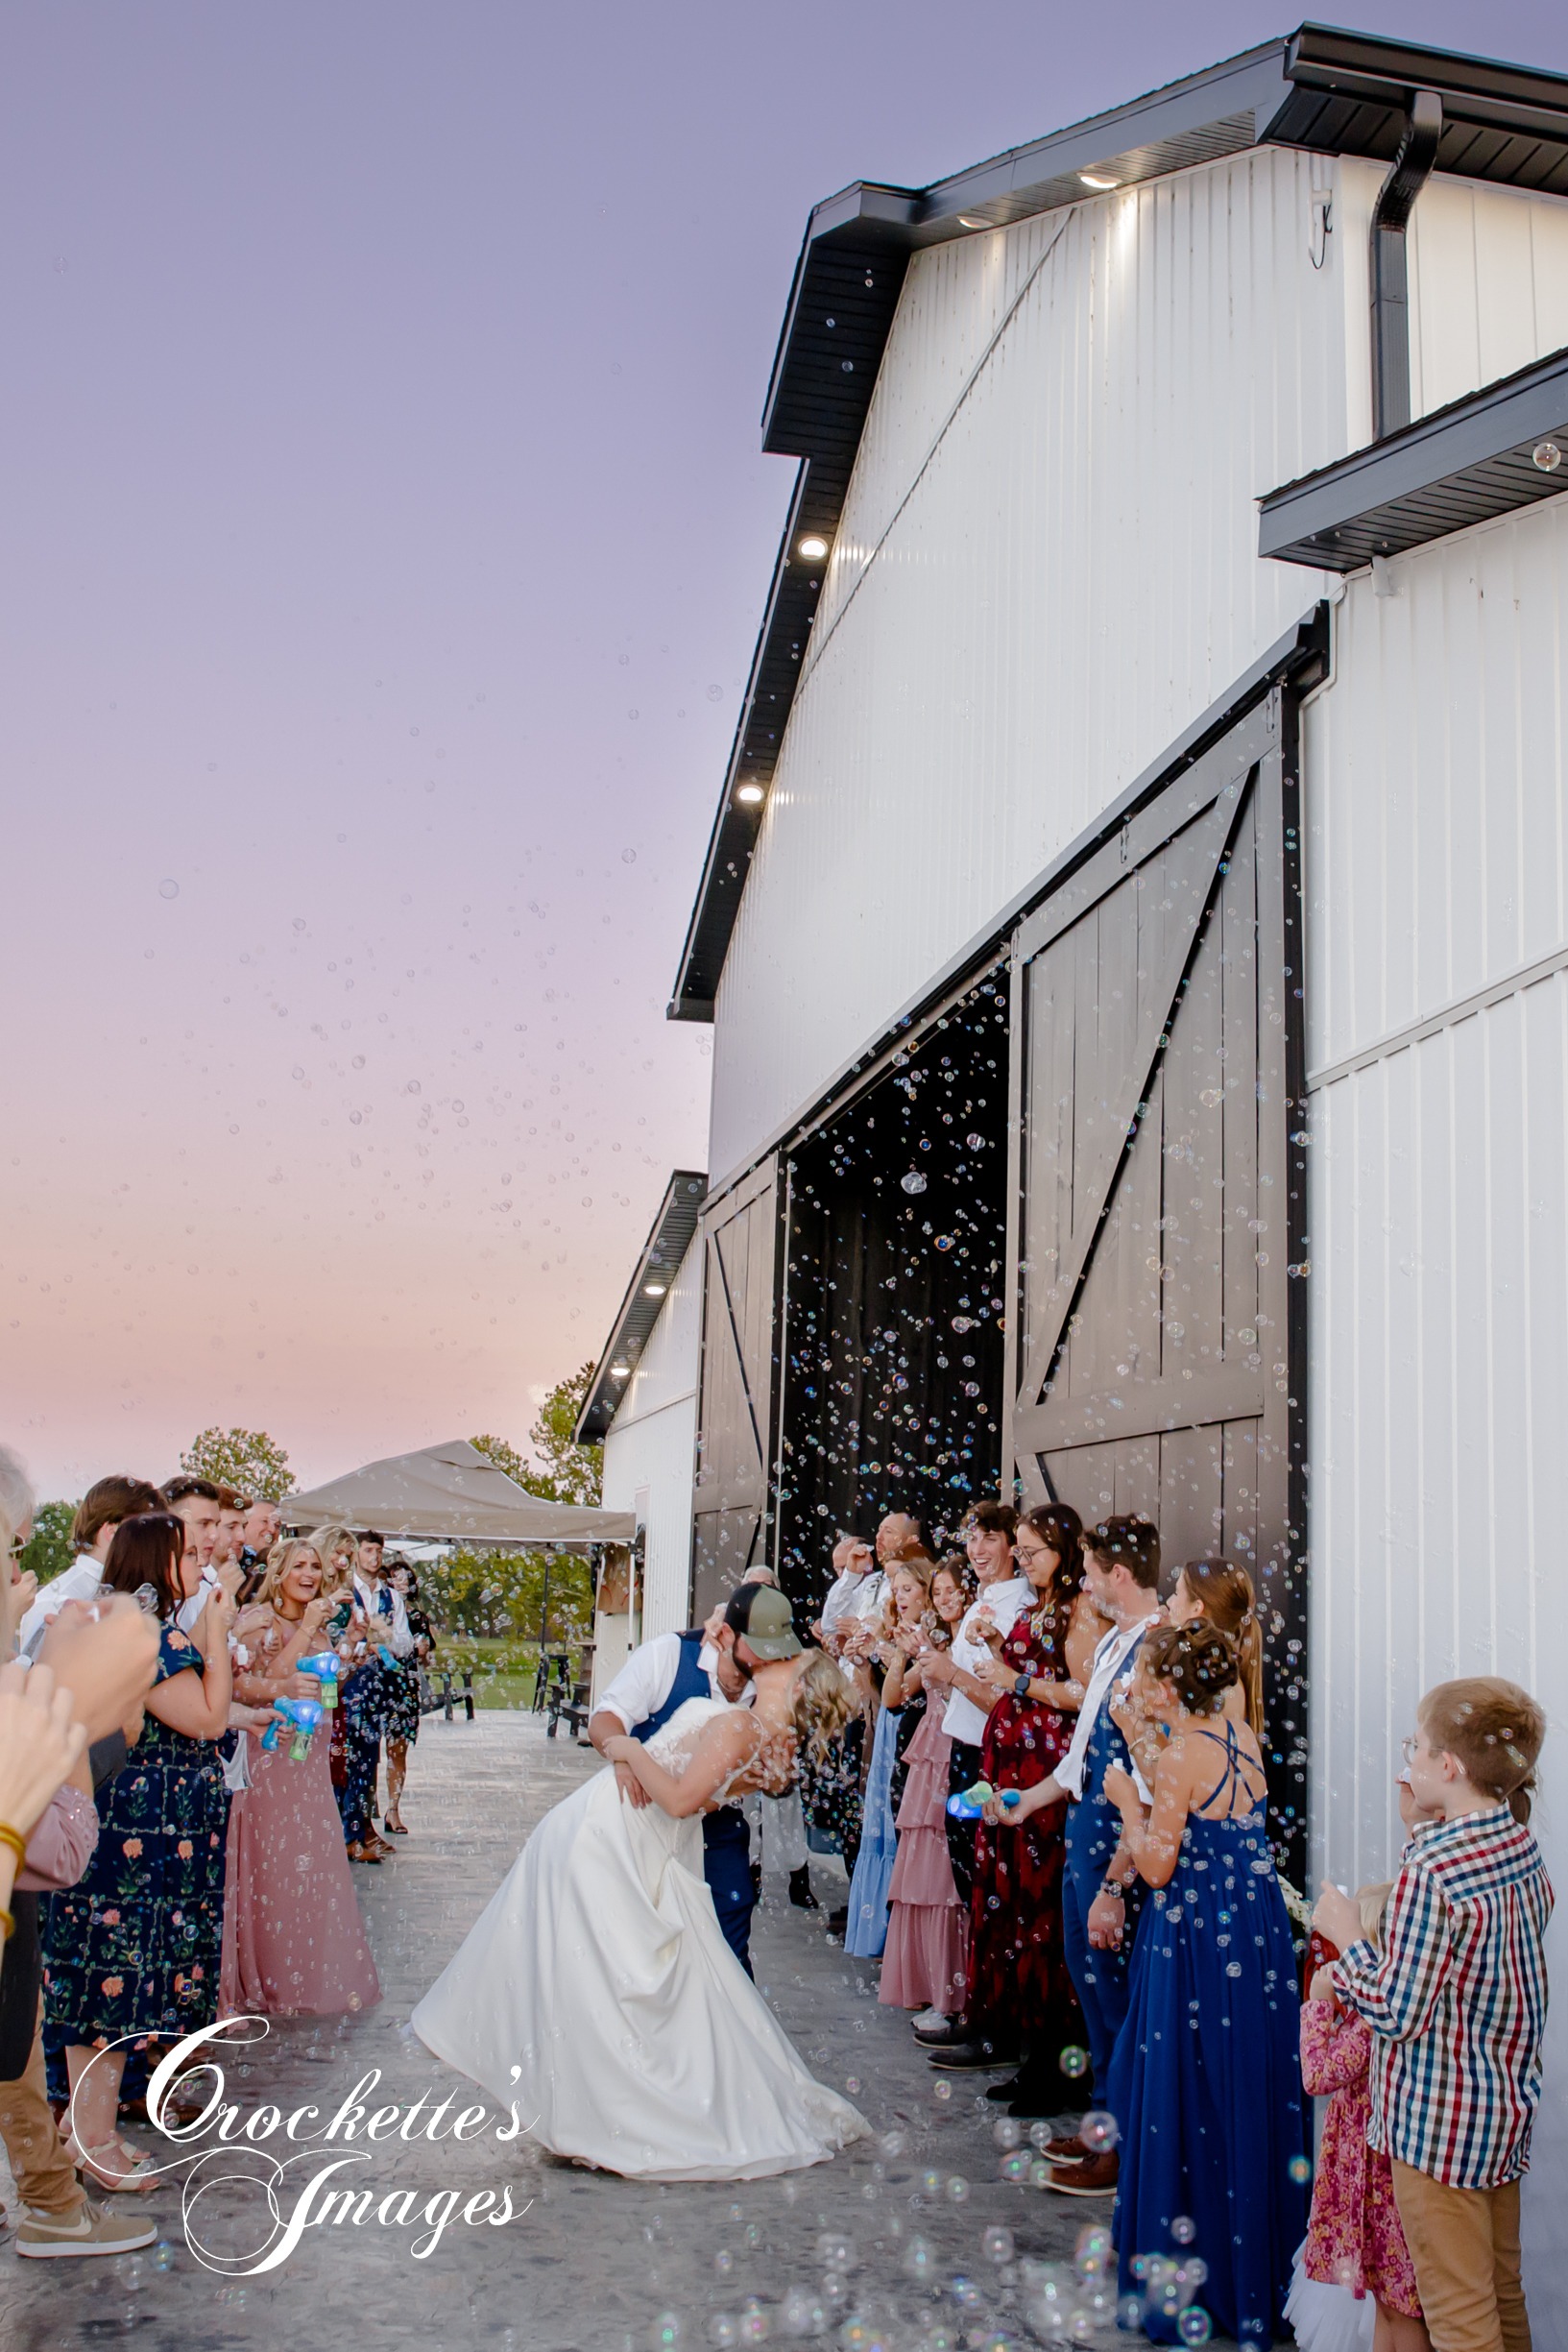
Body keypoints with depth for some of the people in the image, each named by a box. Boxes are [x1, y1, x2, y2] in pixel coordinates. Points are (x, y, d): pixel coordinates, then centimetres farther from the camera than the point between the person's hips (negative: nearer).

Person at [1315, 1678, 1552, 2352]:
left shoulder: (1430, 1870, -25)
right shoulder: (1524, 1850, -1)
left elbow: (1397, 2014, -22)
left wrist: (1345, 1935, -9)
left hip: (1439, 2119, -8)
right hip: (1509, 2106, 8)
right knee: (1503, 2296, 21)